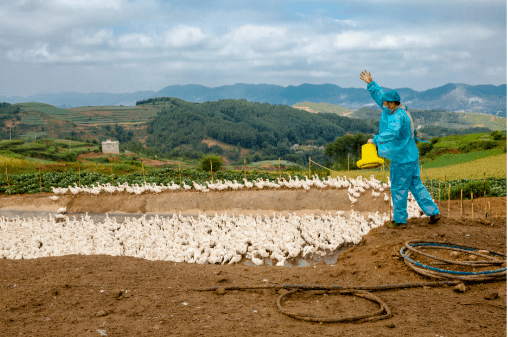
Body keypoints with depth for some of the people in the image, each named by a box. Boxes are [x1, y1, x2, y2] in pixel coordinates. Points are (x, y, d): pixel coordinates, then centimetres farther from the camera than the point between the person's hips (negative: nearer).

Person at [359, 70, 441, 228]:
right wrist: (370, 83, 16)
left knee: (399, 189, 3)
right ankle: (433, 212, 18)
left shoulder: (398, 116, -22)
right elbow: (379, 95, 19)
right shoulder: (393, 110, 7)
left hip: (402, 158, -9)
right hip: (411, 156, 9)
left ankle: (399, 220, 14)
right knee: (416, 185, 16)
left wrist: (375, 140, -31)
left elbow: (392, 132, -39)